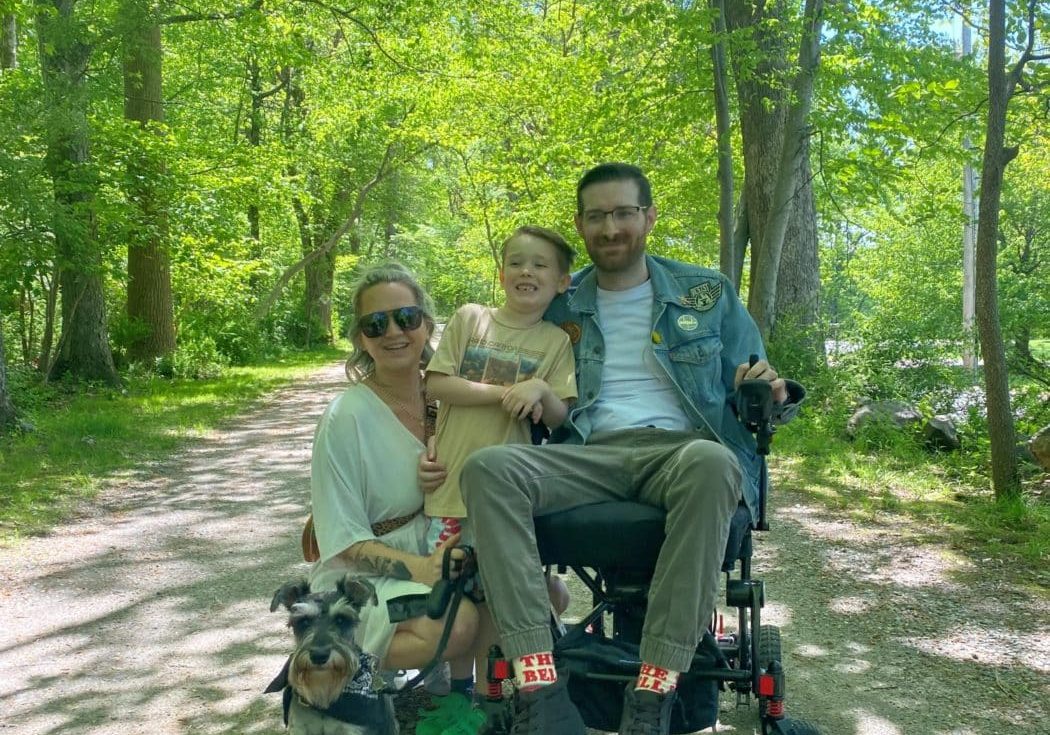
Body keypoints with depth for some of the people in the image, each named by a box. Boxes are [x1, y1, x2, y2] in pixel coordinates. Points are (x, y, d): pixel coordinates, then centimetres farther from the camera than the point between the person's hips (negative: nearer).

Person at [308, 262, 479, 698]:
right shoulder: (346, 417, -16)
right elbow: (344, 541, -15)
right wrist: (418, 568, -30)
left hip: (433, 560, 6)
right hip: (361, 580, -6)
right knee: (456, 623, -32)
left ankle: (461, 686, 7)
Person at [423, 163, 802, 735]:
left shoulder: (708, 294, 14)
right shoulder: (558, 308, 17)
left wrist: (771, 395, -10)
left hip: (682, 449, -1)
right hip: (590, 457, 2)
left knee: (712, 463, -39)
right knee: (488, 468, -29)